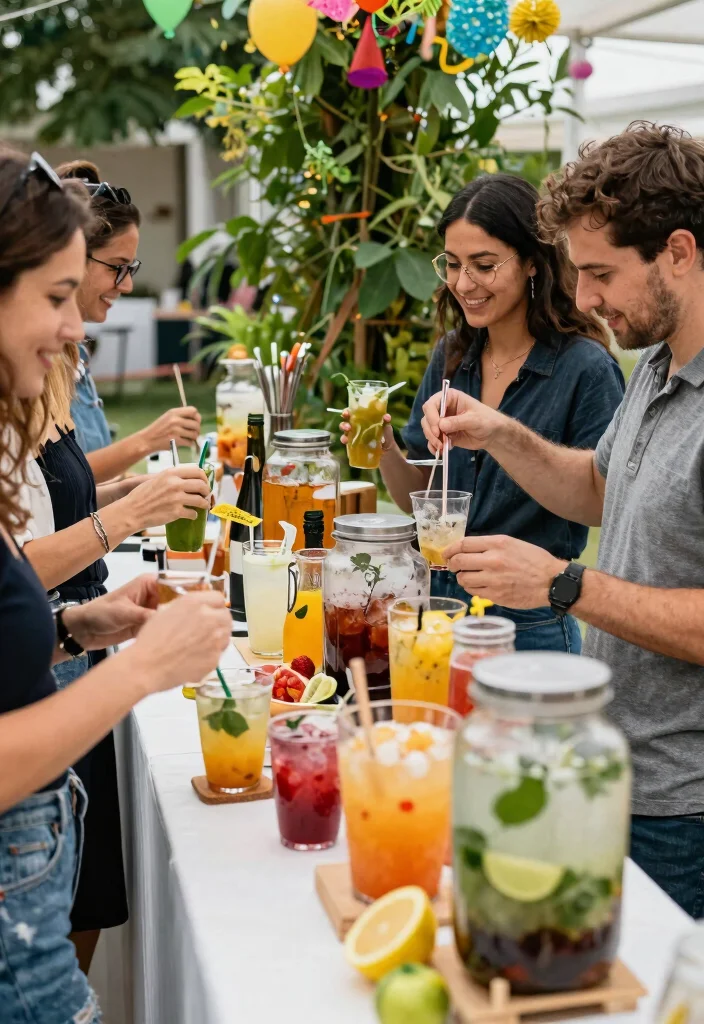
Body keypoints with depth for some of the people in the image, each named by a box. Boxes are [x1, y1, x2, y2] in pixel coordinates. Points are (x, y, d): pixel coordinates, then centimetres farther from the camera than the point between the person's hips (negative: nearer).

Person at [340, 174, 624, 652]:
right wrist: (387, 451, -11)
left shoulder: (585, 369, -15)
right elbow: (421, 499, 8)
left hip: (530, 624, -5)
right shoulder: (451, 356, 3)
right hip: (437, 603, 5)